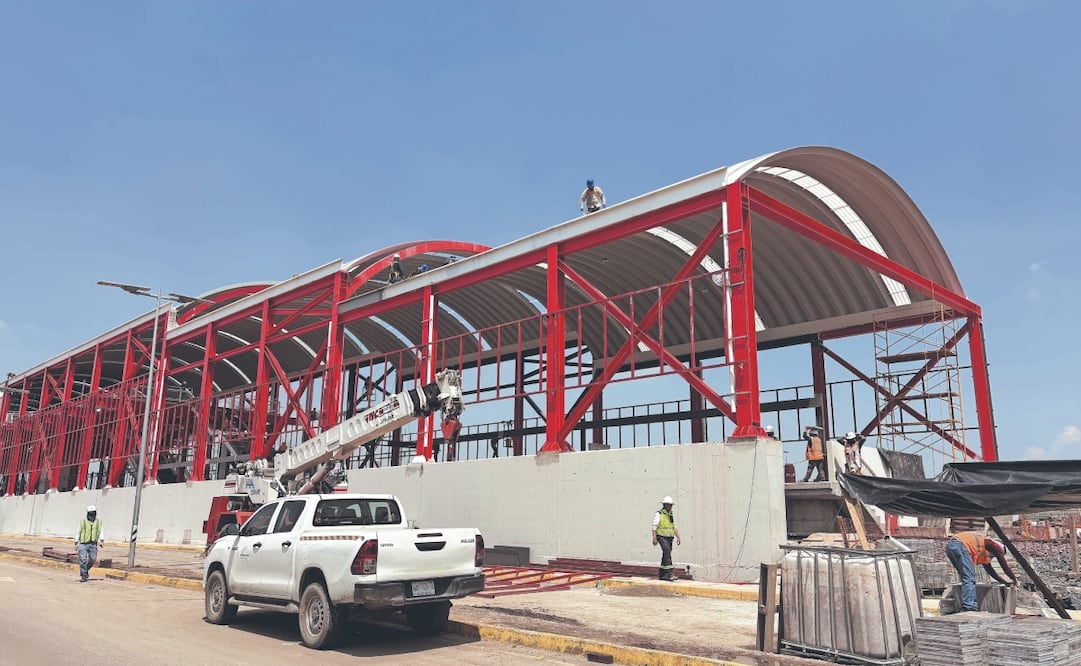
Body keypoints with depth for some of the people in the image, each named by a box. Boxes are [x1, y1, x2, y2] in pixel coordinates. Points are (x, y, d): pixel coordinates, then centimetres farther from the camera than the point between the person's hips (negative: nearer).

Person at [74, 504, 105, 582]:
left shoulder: (98, 522, 7)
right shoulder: (82, 522, 3)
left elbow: (101, 532, 0)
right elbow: (78, 532, 10)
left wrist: (102, 541, -14)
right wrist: (76, 543, 8)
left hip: (93, 544, 2)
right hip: (83, 544, -2)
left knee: (92, 559, 3)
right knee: (83, 560, -7)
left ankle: (86, 570, 31)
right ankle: (83, 576, 2)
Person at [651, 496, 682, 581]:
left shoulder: (671, 515, 13)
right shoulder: (658, 514, -8)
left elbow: (674, 527, 13)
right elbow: (654, 527, -12)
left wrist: (678, 537, 3)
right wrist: (654, 538, -18)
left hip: (669, 537, 7)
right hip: (661, 536, -7)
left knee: (666, 555, 8)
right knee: (667, 551, -23)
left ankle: (662, 575, 16)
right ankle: (670, 573, -27)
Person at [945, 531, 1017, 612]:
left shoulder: (984, 554, 38)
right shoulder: (996, 546, 15)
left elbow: (989, 569, 44)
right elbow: (1004, 565, 17)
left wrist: (1004, 582, 48)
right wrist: (1014, 580, 30)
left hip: (949, 545, 10)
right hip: (960, 545, -10)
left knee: (968, 578, 16)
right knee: (969, 578, -7)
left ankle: (972, 604, 15)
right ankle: (967, 607, -12)